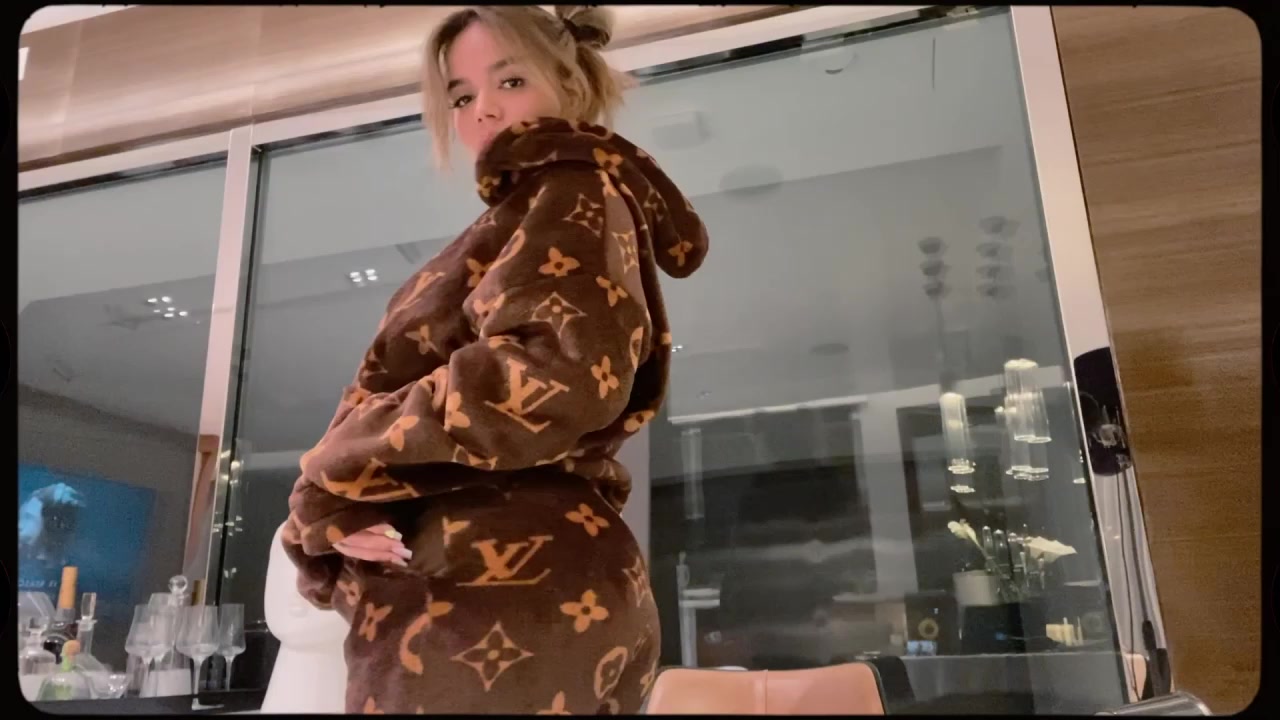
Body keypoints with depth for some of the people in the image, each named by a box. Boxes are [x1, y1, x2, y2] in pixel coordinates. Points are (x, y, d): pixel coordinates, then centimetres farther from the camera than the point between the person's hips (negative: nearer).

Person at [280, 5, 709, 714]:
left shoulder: (574, 194, -1)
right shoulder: (526, 214, 25)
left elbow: (556, 373, -22)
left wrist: (337, 477, -12)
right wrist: (333, 515, -1)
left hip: (492, 593, -8)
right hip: (493, 586, 8)